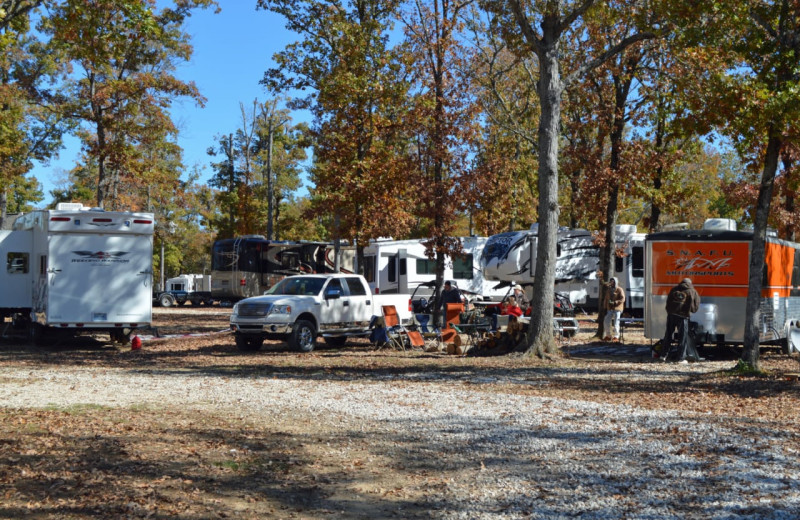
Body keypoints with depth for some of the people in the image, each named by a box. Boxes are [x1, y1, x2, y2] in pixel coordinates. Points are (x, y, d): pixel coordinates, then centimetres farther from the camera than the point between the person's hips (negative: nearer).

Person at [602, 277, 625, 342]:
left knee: (616, 323, -10)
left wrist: (614, 302, -25)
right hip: (610, 309, 6)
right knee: (606, 322, 1)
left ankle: (616, 337, -2)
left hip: (617, 309, -6)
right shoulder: (608, 290, 17)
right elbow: (605, 299, 20)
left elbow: (622, 299, -14)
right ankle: (608, 336, 14)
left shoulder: (619, 290, -3)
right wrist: (605, 308, 13)